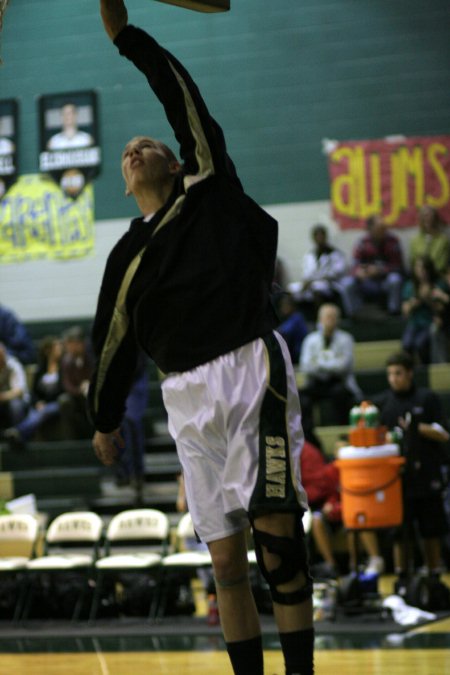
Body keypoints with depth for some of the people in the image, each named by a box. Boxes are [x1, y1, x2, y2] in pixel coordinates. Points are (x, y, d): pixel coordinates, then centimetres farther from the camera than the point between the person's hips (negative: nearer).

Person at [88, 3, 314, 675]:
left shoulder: (211, 192, 8)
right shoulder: (128, 255, 16)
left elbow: (187, 102, 1)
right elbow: (113, 340, 24)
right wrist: (106, 419, 28)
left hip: (251, 368, -4)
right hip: (187, 393, 4)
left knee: (276, 528, -13)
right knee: (225, 557, 3)